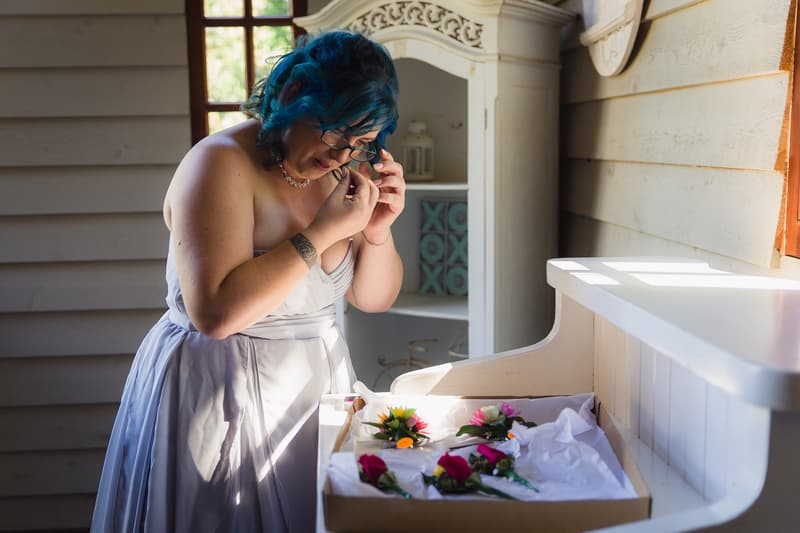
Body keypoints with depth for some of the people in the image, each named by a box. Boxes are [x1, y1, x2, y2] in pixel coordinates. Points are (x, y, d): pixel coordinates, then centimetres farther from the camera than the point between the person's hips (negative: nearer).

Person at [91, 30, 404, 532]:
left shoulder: (338, 170, 1)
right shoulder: (223, 163, -19)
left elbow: (374, 298, 7)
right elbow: (215, 312, -30)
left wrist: (378, 230, -12)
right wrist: (323, 231, -26)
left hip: (318, 386, 7)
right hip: (222, 397, -6)